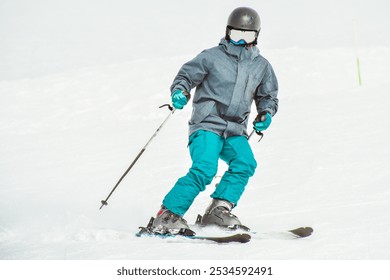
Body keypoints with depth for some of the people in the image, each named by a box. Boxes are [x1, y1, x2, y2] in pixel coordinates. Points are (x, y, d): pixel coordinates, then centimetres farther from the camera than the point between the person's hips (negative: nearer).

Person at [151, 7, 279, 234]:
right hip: (207, 125, -5)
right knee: (204, 170, -24)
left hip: (235, 132, 5)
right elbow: (186, 76, 6)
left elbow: (268, 96, 25)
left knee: (246, 163, -24)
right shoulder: (212, 57, 0)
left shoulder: (262, 66, 14)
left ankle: (219, 209, -17)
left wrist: (266, 114, 5)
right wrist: (180, 92, -15)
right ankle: (168, 215, -20)